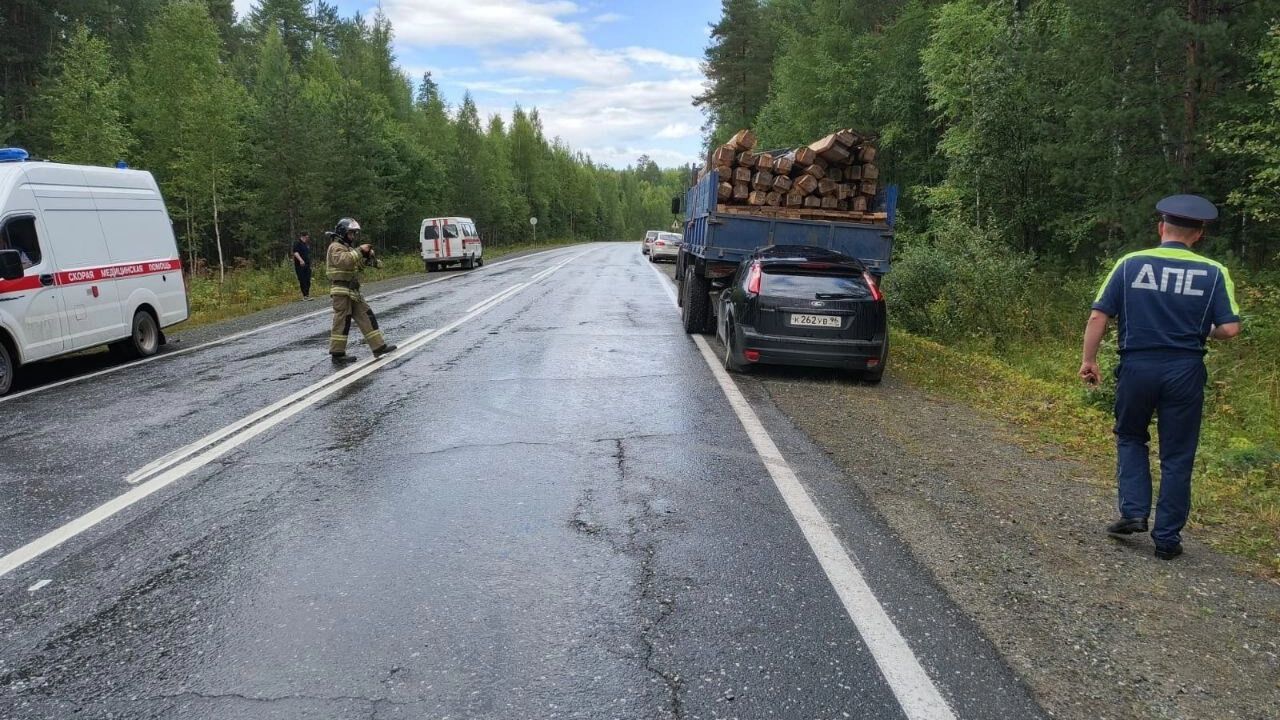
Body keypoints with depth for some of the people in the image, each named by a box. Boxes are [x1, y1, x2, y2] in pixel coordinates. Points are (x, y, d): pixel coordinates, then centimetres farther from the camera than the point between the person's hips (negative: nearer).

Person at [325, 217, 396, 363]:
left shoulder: (348, 247, 23)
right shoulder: (335, 247, -7)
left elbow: (358, 266, 21)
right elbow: (344, 261, -27)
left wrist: (367, 257, 3)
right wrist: (360, 250, -22)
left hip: (353, 291, 10)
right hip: (341, 291, -10)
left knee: (366, 317, 5)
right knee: (342, 321, -7)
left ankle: (379, 347, 5)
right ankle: (337, 354, -2)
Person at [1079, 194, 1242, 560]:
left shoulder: (1130, 264, -2)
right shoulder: (1213, 272, -2)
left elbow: (1099, 316, -5)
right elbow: (1229, 329, -6)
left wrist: (1089, 359, 4)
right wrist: (1203, 331, 16)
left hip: (1137, 365, 0)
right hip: (1185, 370, 0)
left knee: (1130, 438, 22)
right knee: (1177, 456, 9)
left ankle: (1133, 511, 9)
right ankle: (1167, 538, 14)